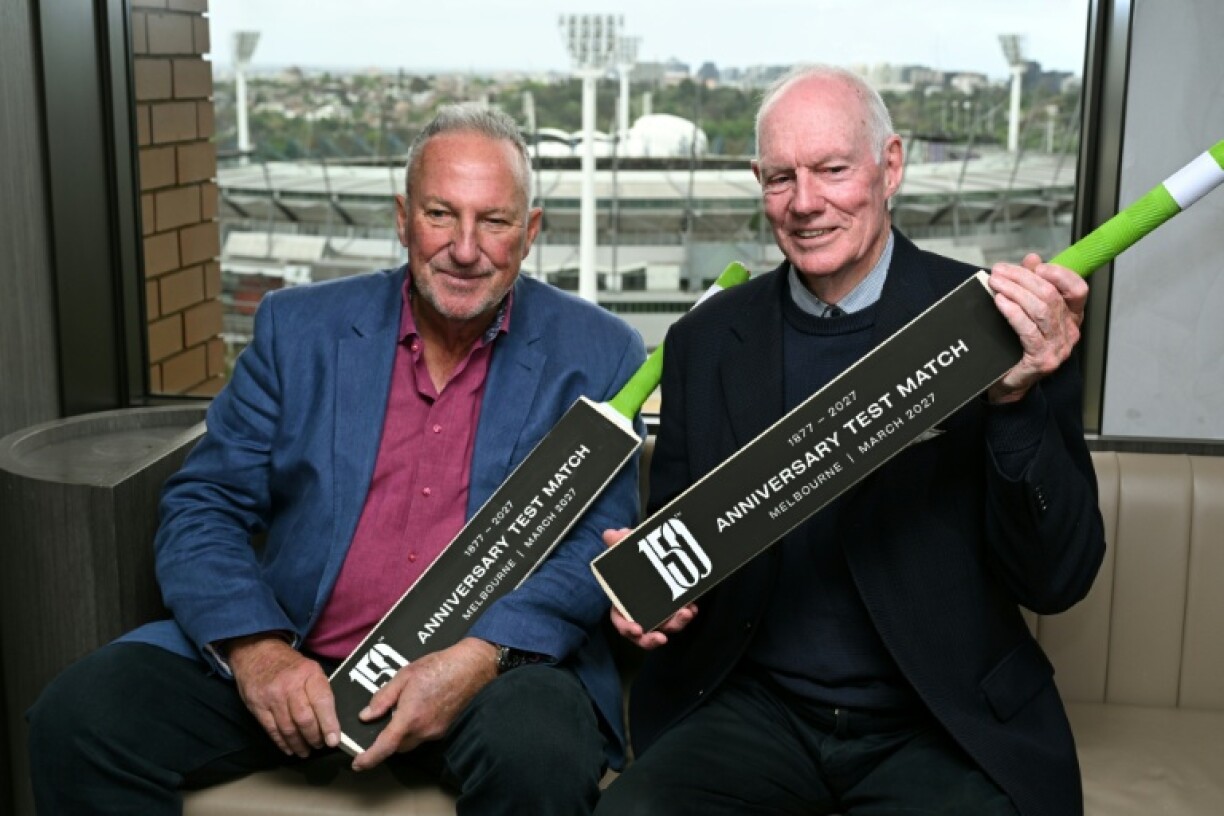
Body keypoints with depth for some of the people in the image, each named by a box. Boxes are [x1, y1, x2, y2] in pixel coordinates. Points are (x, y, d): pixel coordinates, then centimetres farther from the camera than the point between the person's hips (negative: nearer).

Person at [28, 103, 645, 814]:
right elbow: (202, 506, 6)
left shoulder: (597, 355, 2)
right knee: (79, 717, -18)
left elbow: (603, 545, -3)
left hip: (498, 660, -1)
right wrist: (255, 647, -13)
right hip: (296, 658, 2)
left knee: (541, 755, -34)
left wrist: (479, 659, -20)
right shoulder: (300, 328, 7)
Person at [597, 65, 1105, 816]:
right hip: (756, 710, 2)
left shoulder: (997, 320, -6)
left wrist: (1017, 401, -23)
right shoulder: (706, 341, 3)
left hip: (939, 727, -1)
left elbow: (1057, 582, -8)